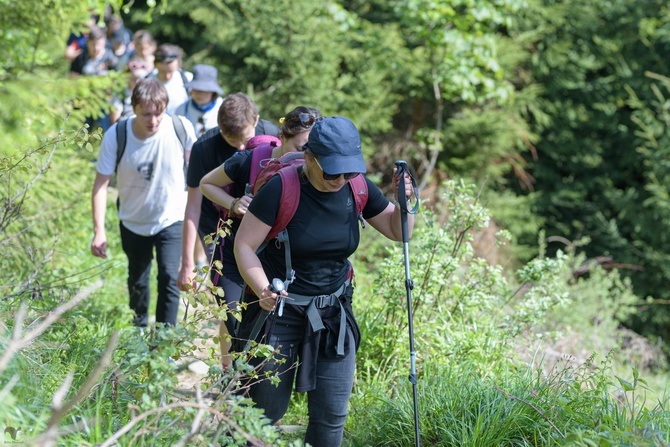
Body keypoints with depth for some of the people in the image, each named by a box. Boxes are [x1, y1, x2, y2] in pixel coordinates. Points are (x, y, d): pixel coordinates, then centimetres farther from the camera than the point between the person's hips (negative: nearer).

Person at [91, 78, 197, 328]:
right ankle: (140, 326, 43)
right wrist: (99, 231, -27)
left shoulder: (181, 129, -22)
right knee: (137, 280, 18)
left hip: (171, 219, -1)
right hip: (133, 220, 1)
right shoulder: (115, 136, -23)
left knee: (169, 277, -17)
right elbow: (101, 183, -20)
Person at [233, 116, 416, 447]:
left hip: (333, 312, 4)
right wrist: (263, 290, -32)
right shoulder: (281, 189, -19)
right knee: (266, 407, 6)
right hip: (280, 309, -4)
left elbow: (398, 232, 7)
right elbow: (244, 245, -16)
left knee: (332, 413, 4)